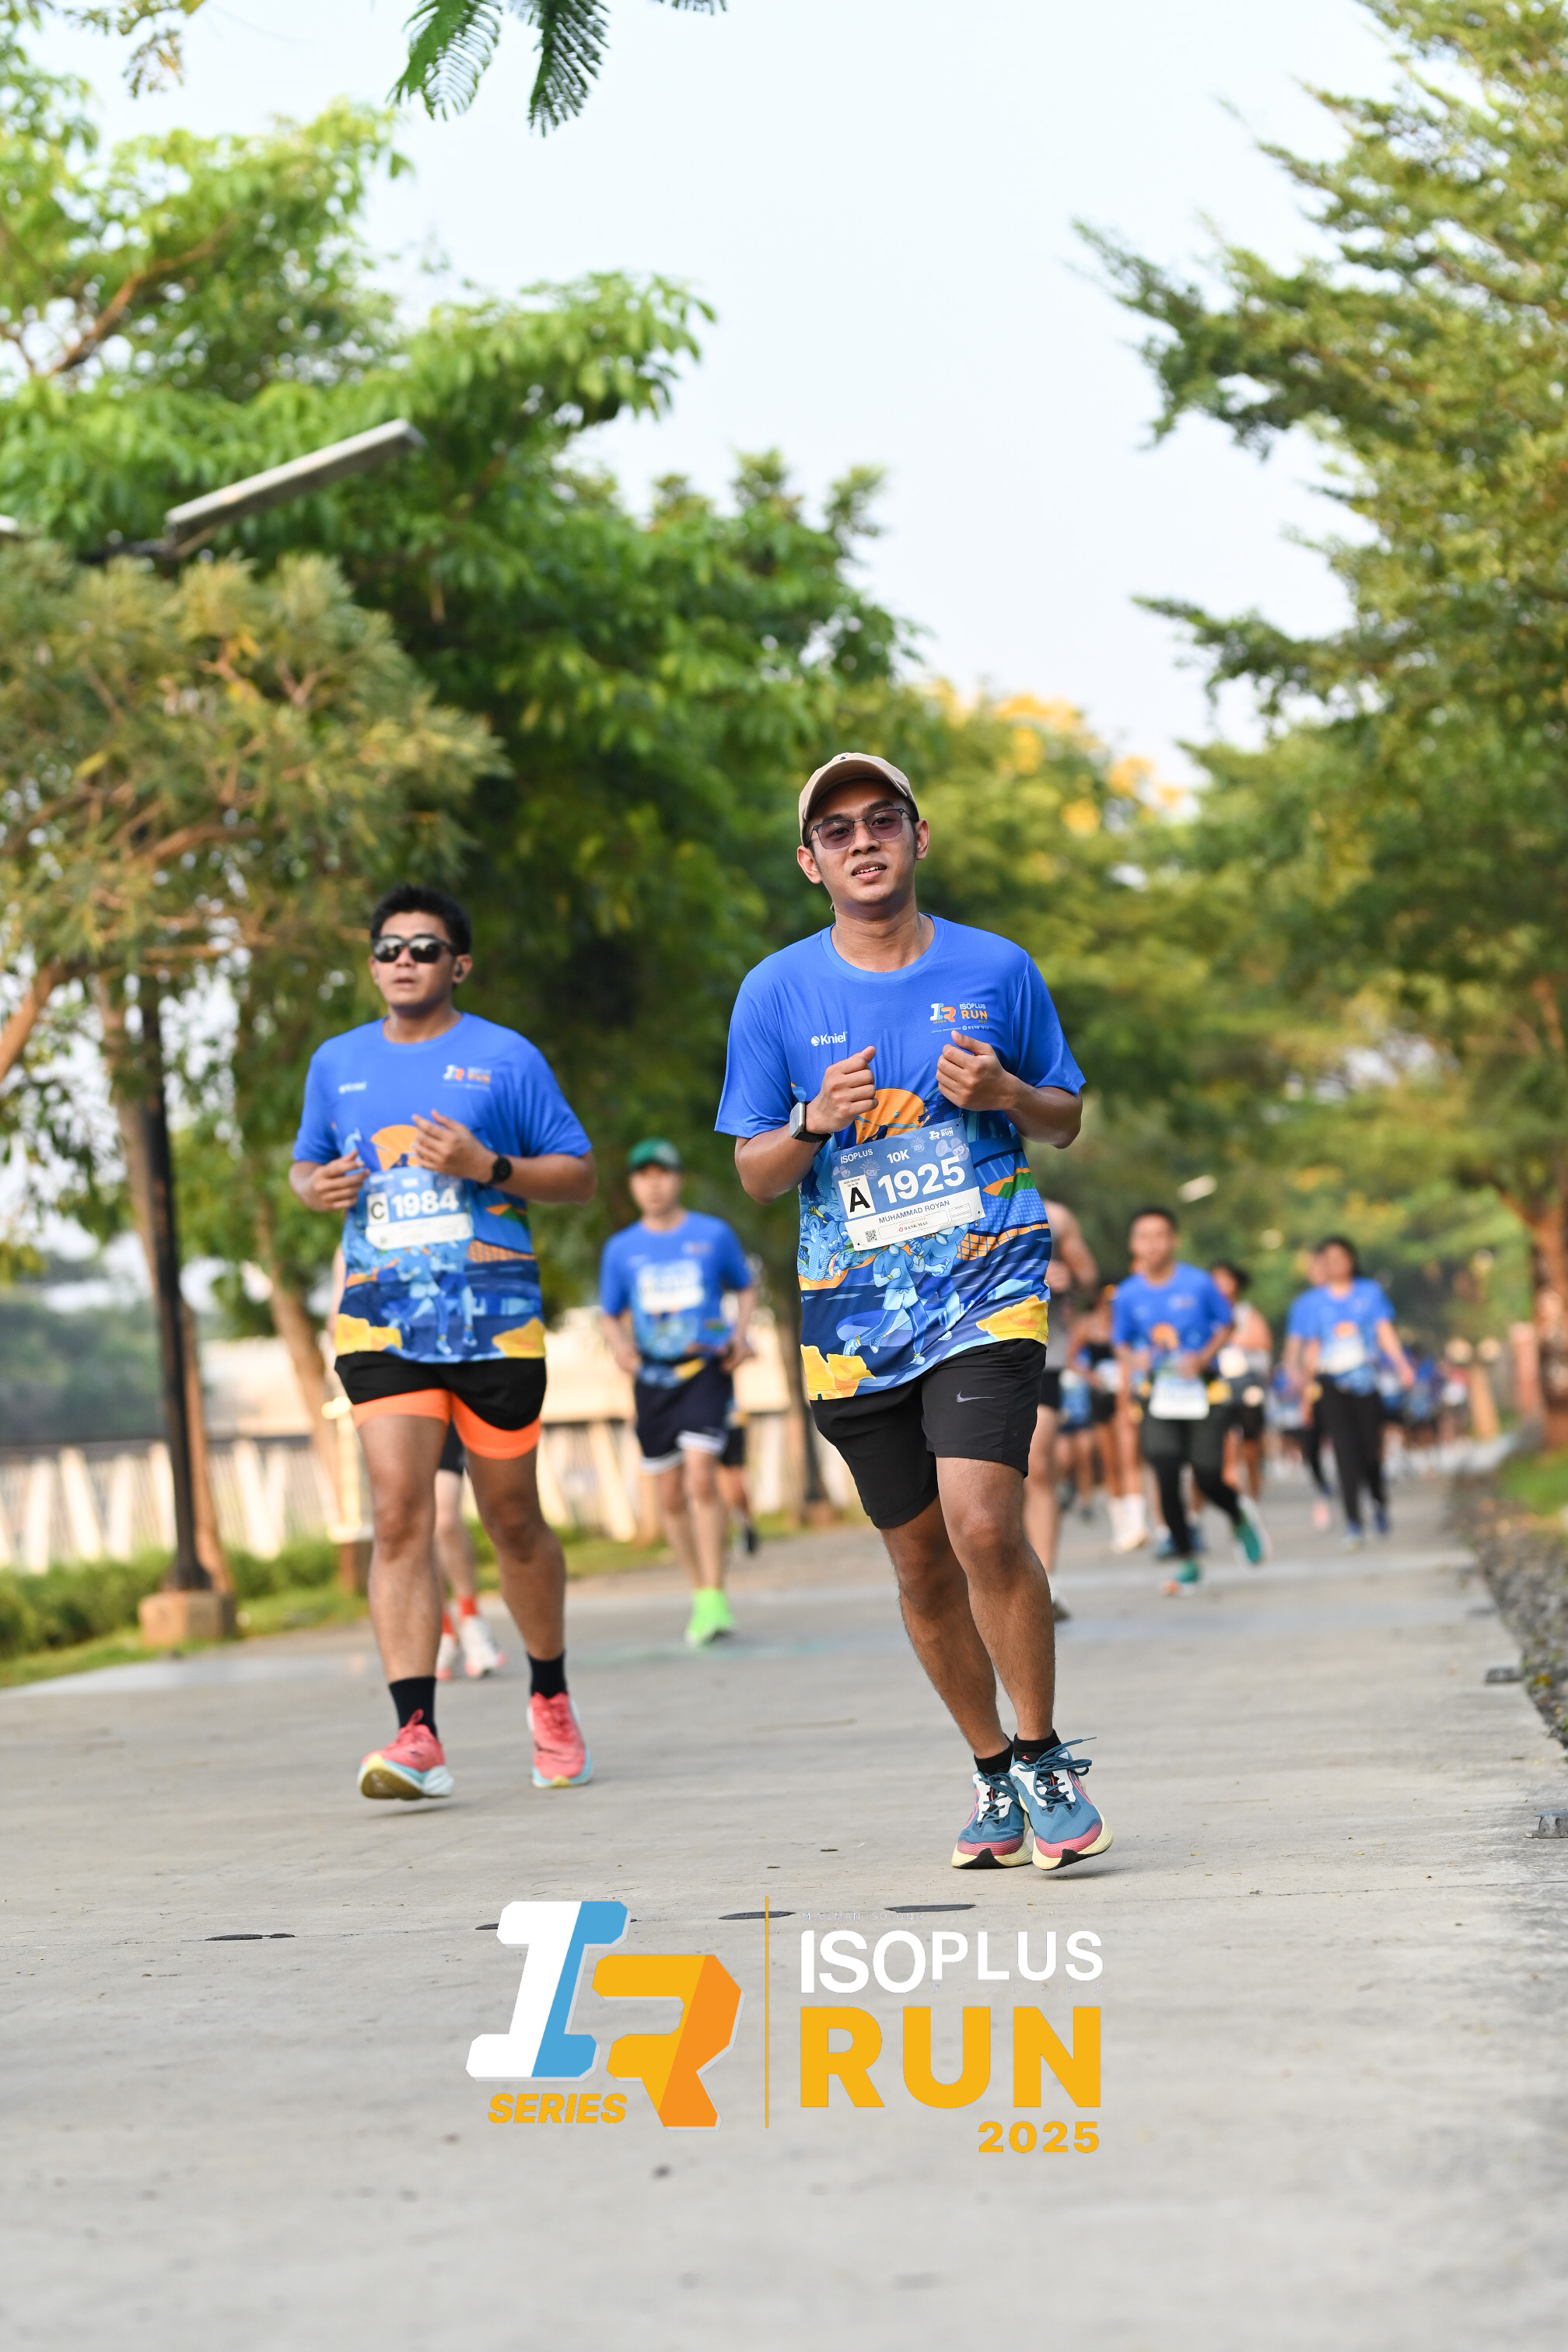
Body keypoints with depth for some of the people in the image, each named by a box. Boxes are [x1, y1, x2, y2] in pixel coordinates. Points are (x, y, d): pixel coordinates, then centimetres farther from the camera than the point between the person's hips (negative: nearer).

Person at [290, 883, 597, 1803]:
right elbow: (306, 1163, 26)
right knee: (399, 1513, -13)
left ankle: (551, 1700, 31)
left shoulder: (506, 1058, 2)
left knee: (512, 1517, 8)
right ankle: (418, 1737, -19)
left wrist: (487, 1166, -13)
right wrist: (317, 1186, 2)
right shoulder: (337, 1063, 13)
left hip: (495, 1320, -2)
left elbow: (580, 1175, 3)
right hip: (382, 1321, 2)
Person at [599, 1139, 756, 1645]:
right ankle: (699, 1593, 22)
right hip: (653, 1377, 3)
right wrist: (620, 1344, -6)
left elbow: (745, 1287, 16)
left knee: (701, 1479, -19)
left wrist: (740, 1333, -2)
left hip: (706, 1370, -3)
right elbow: (611, 1314, 16)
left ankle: (715, 1598, -16)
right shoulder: (620, 1249, 7)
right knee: (670, 1496, 6)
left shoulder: (714, 1234, 3)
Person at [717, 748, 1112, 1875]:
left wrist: (1005, 1093, -9)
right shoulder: (777, 992, 2)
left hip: (987, 1288, -2)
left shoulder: (996, 969, 2)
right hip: (854, 1312, 2)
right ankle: (996, 1779, 26)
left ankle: (1046, 1760, -4)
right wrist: (816, 1121, -15)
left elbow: (1067, 1118, 13)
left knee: (982, 1522, -21)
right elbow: (755, 1173, 6)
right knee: (920, 1561, 9)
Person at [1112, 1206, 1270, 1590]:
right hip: (1157, 1396, 1)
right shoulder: (1128, 1295, -1)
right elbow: (1121, 1344, 10)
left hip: (1202, 1392, -1)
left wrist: (1203, 1357, -11)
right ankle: (1184, 1560, 6)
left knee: (1208, 1479, -4)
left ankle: (1240, 1514, 33)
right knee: (1167, 1478, -10)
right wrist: (1132, 1361, -13)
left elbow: (1226, 1325, 5)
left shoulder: (1199, 1283, -6)